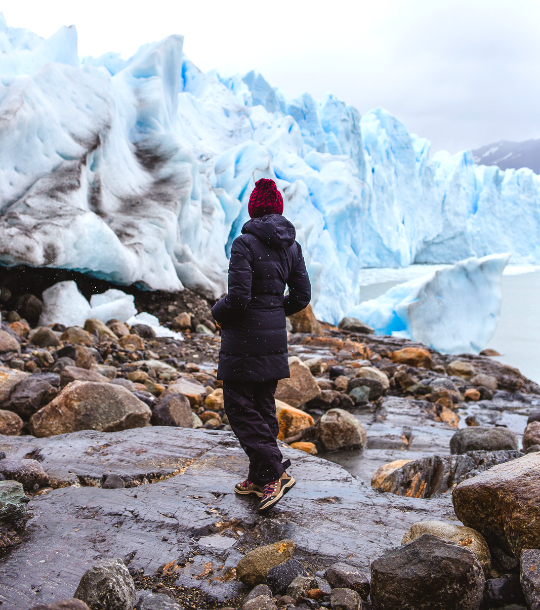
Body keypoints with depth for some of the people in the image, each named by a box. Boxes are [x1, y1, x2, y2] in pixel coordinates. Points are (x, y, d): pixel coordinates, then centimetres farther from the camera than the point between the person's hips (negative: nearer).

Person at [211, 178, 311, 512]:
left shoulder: (245, 243, -15)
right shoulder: (291, 245, 5)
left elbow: (238, 297, -20)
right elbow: (302, 296, 7)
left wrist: (218, 313, 0)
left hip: (245, 338, -7)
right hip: (275, 337, 7)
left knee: (240, 407, 3)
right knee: (264, 406, 15)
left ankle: (275, 473, -3)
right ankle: (259, 478, 22)